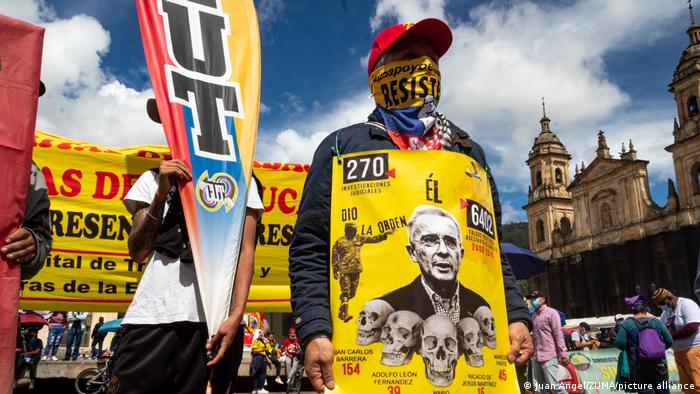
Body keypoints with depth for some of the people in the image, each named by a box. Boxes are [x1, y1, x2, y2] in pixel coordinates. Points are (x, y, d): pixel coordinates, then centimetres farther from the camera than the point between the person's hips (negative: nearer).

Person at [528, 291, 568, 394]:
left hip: (549, 356, -7)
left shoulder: (551, 312, -3)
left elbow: (558, 334, -8)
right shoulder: (533, 315, 16)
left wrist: (563, 354, -12)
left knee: (553, 385, -11)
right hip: (537, 357, 7)